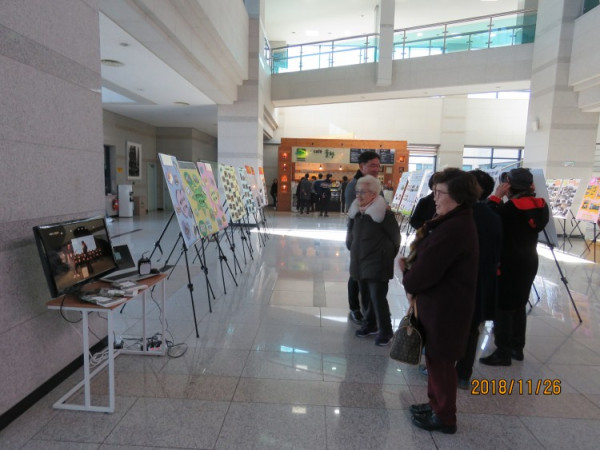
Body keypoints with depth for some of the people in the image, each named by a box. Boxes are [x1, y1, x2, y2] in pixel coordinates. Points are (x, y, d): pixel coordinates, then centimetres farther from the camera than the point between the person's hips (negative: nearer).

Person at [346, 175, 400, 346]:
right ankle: (370, 324, 35)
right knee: (366, 297, 17)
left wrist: (385, 256, -1)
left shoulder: (384, 214, -16)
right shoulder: (355, 212, 4)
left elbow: (395, 238, -9)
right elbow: (351, 234, 19)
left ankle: (386, 331, 14)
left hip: (377, 265, -7)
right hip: (360, 263, 7)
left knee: (378, 298, -2)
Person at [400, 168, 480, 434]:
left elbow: (424, 272, -25)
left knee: (440, 362, 7)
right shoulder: (458, 222, 10)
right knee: (436, 360, 22)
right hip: (443, 303, 10)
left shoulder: (452, 229, -26)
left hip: (444, 307, -10)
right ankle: (437, 405, 40)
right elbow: (432, 260, 12)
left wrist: (407, 280, -4)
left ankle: (444, 417, 27)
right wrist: (411, 273, -4)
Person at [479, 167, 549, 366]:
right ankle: (517, 347, 29)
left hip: (509, 264, -8)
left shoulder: (512, 207, -21)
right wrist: (529, 193, 5)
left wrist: (496, 196, -9)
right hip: (528, 262, 8)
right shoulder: (540, 206, 0)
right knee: (518, 305, 18)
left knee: (503, 307, 2)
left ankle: (503, 352, 10)